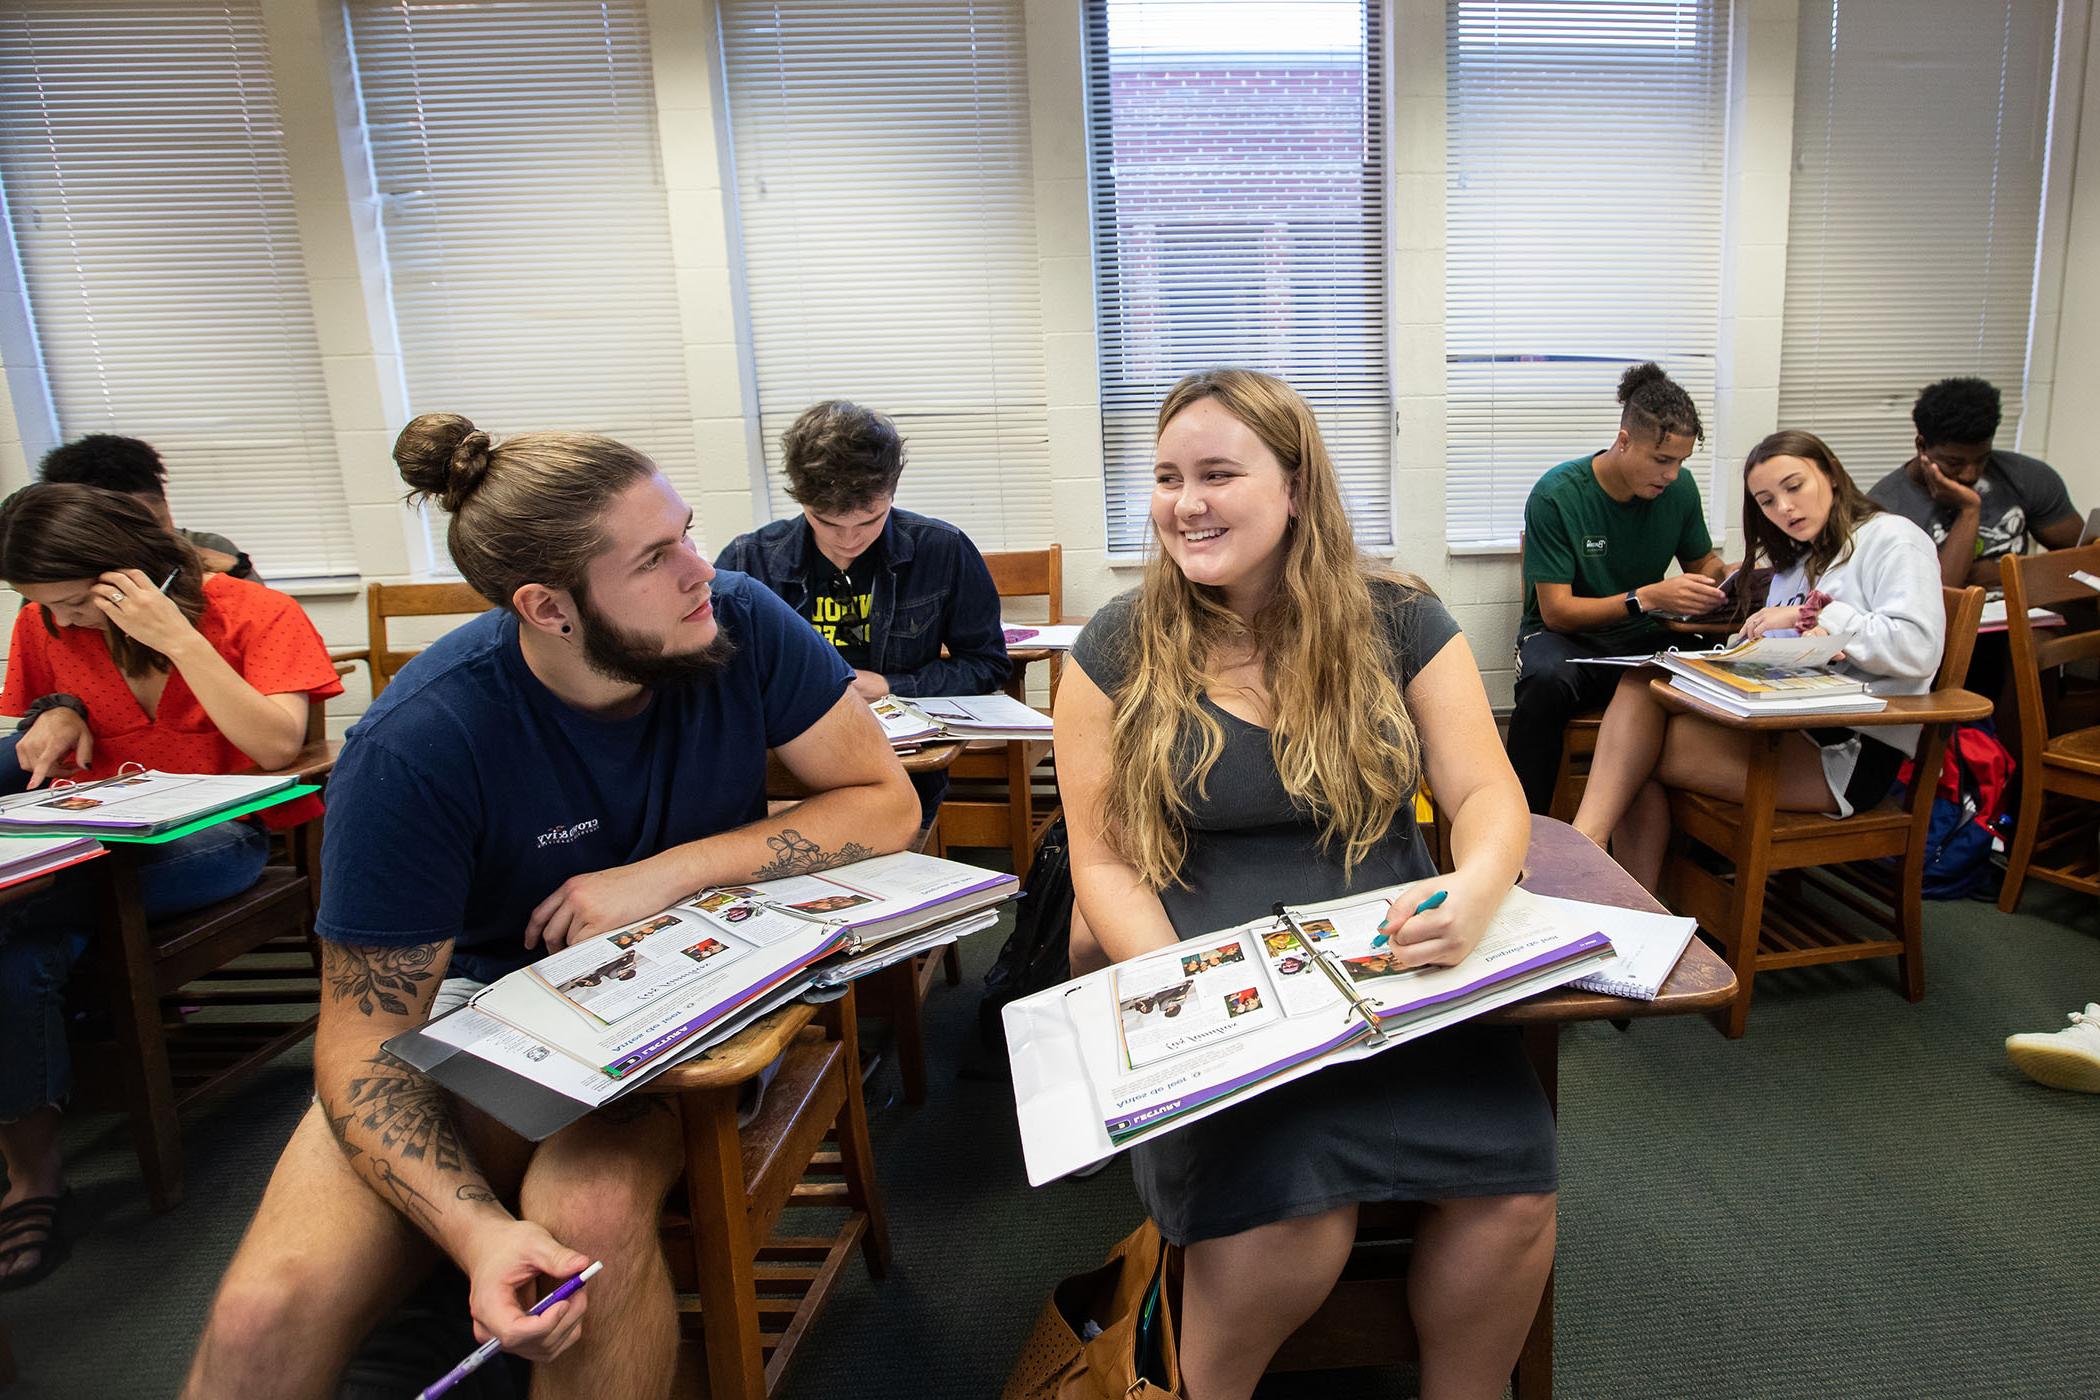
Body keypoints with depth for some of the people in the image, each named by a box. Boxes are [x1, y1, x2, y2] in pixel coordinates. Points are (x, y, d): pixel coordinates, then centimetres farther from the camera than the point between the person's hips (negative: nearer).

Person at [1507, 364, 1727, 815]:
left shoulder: (1679, 487, 1)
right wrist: (1648, 598, -30)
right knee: (1548, 681, -40)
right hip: (1564, 635, -4)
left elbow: (1703, 563, 18)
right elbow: (1556, 611, -17)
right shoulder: (1557, 495, -15)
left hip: (1641, 635, 4)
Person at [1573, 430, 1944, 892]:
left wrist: (1812, 615, -12)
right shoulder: (1797, 560, 26)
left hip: (1855, 750, -7)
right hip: (1788, 726, 7)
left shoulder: (1891, 539, 2)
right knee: (1640, 688, -19)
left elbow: (1917, 647, -15)